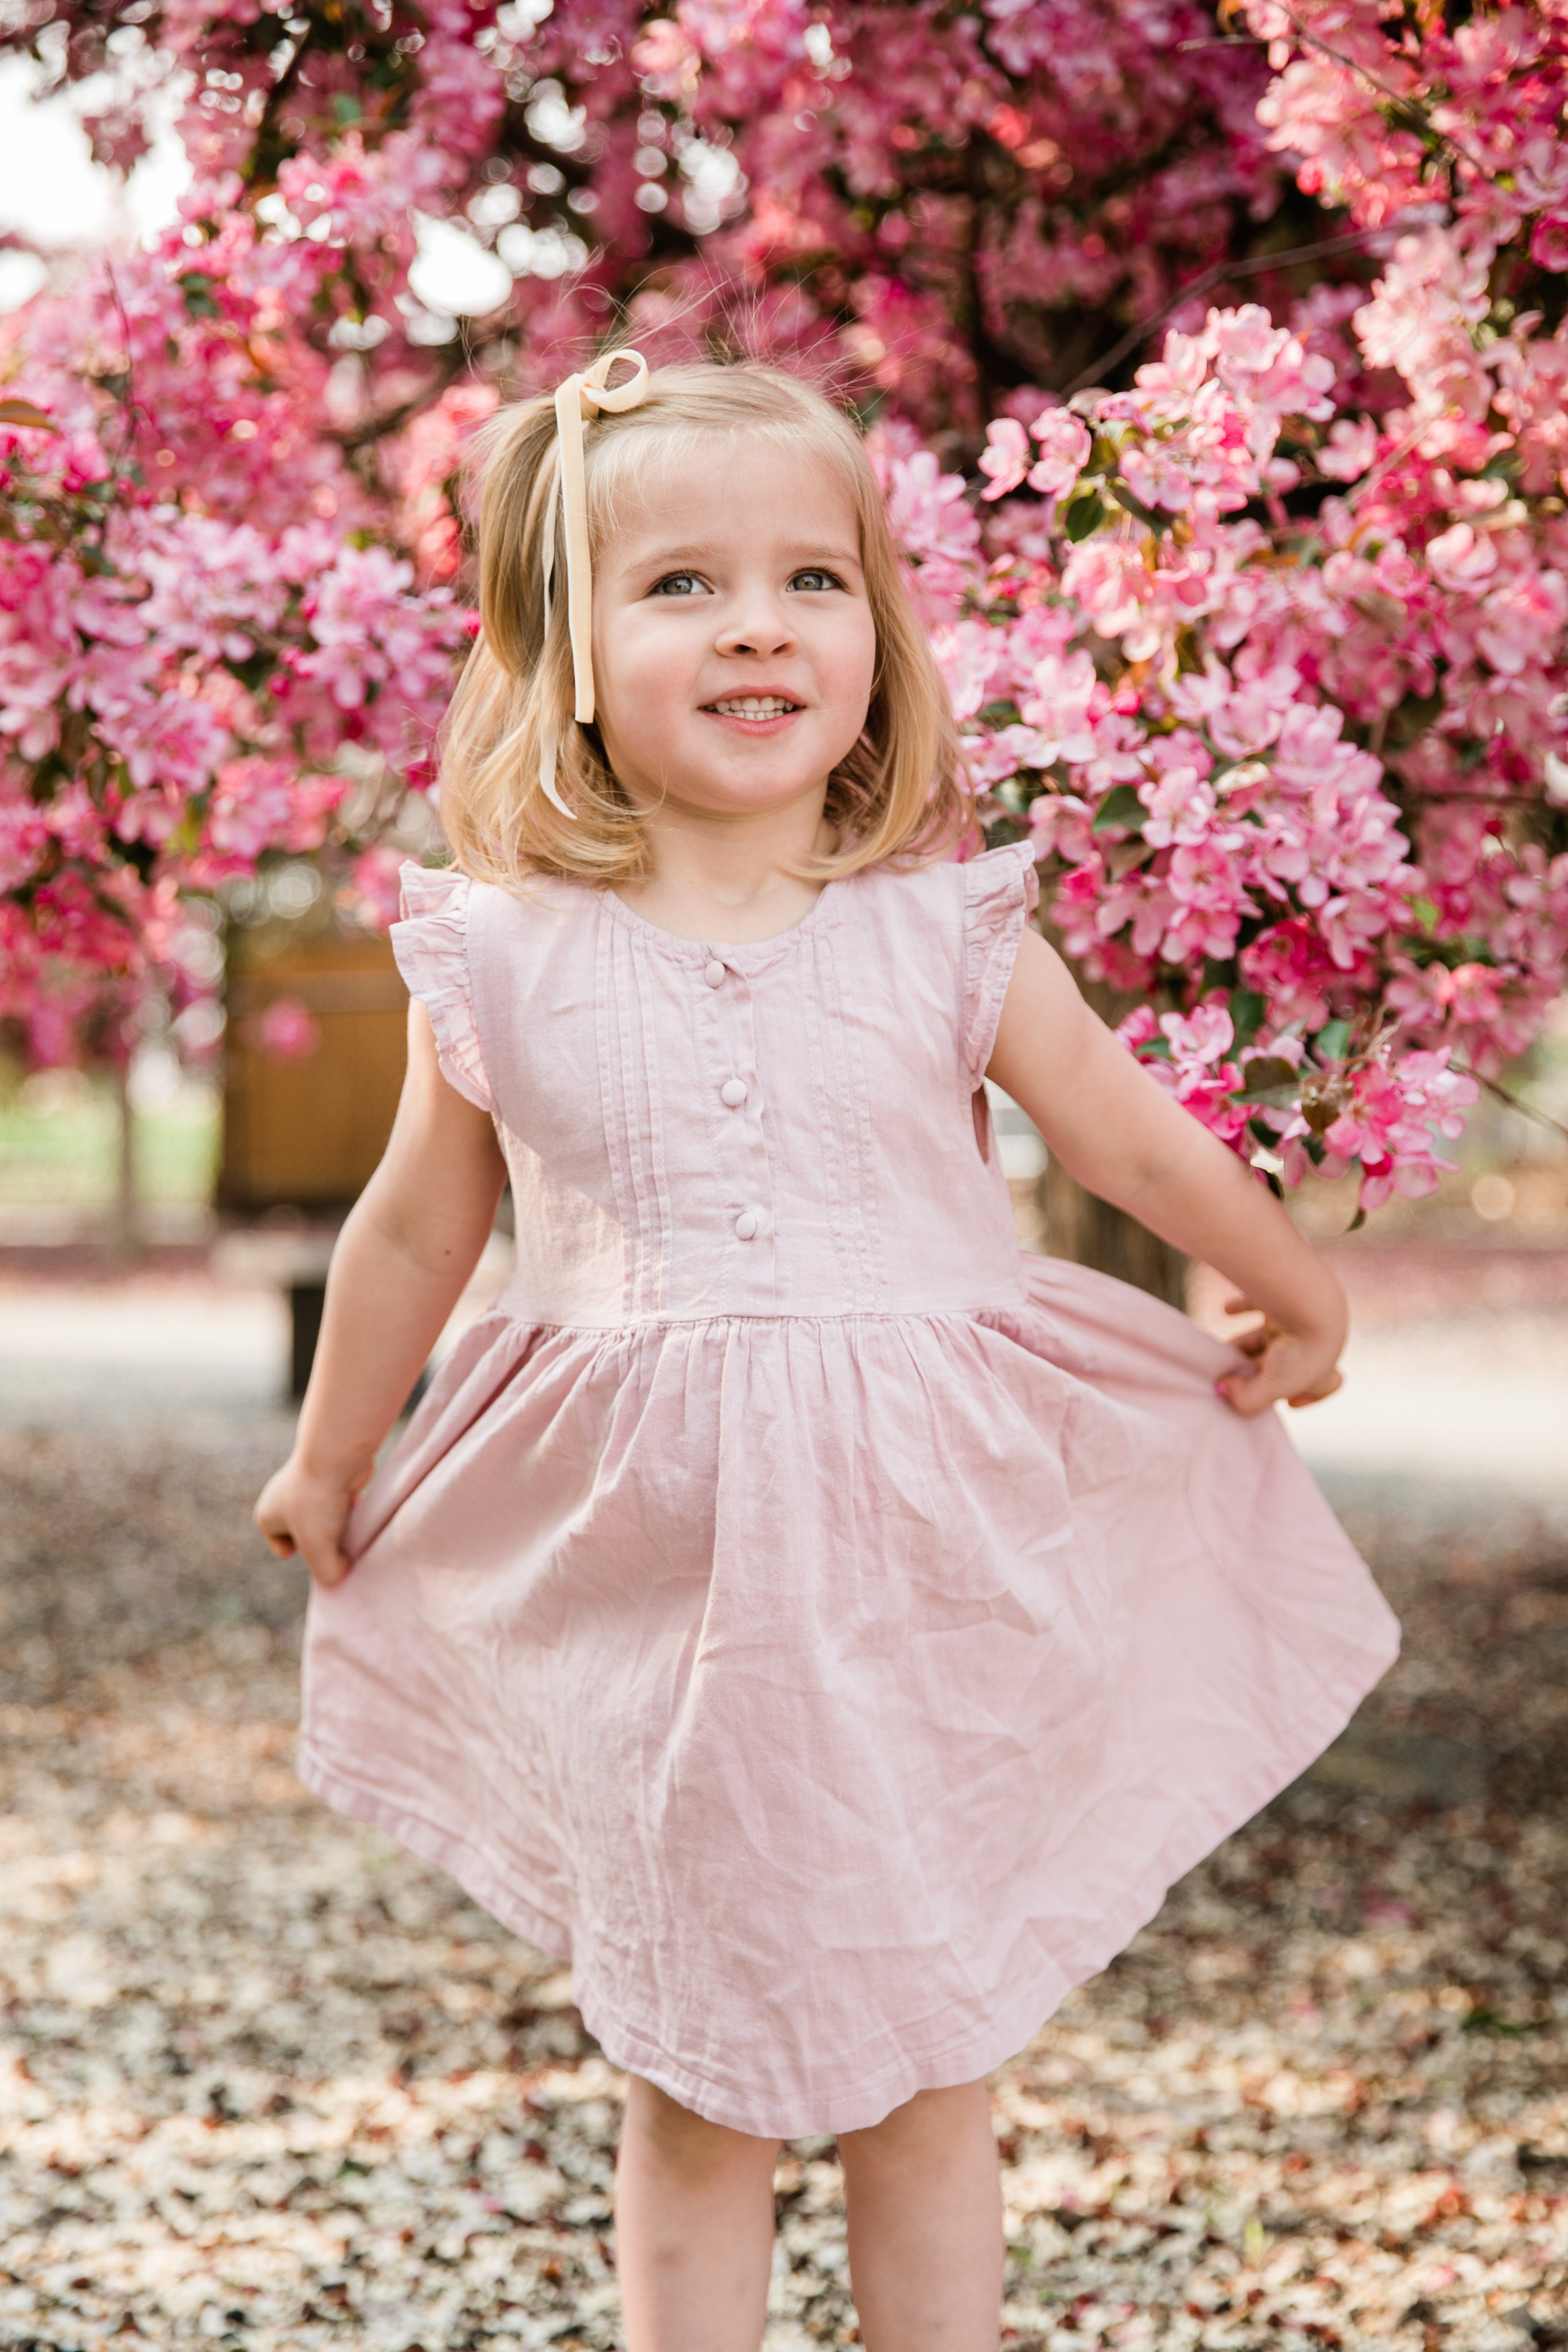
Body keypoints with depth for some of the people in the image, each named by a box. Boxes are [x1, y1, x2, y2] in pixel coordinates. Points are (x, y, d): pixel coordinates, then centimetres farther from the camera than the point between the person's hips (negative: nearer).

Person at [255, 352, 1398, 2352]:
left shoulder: (945, 932, -6)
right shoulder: (508, 965, -5)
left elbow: (1138, 1143, 9)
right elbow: (416, 1234, 11)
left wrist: (1296, 1303, 22)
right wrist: (328, 1465, 23)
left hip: (923, 1570, 0)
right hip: (647, 1582, 0)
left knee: (924, 2080, 13)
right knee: (685, 2097, 12)